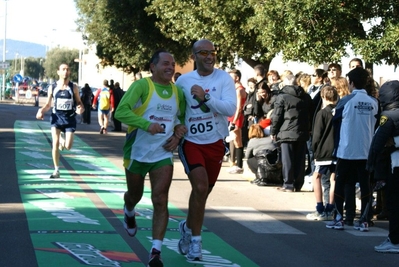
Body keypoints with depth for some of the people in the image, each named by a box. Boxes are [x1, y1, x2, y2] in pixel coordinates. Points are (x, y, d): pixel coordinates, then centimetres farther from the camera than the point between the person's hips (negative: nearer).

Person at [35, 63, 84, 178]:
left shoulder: (73, 87, -1)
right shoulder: (52, 87, 0)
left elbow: (79, 102, 6)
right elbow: (48, 105, 9)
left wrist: (81, 108, -17)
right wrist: (41, 110, -12)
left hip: (69, 118, 0)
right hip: (56, 117, 0)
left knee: (68, 147, -4)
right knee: (55, 143, -12)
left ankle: (62, 141, 34)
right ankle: (56, 170, 1)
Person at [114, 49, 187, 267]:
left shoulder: (177, 92, 4)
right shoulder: (142, 86, -13)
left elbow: (183, 117, 21)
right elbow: (121, 111, -25)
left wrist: (178, 135, 1)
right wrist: (147, 125, -37)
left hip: (163, 154, 2)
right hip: (137, 153, -2)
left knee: (160, 201, -11)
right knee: (135, 195, 18)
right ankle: (129, 212, 56)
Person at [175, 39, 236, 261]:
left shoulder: (224, 78, -6)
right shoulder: (183, 81, -2)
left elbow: (231, 109, -18)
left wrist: (206, 96, -28)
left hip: (215, 143, 2)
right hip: (191, 142, -1)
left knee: (203, 192, 13)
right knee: (200, 187, -20)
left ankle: (188, 227, 38)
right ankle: (195, 239, -4)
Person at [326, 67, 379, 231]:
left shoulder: (346, 101, -9)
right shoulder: (374, 103, -1)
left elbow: (336, 123, 2)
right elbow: (376, 125, 6)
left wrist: (336, 145, 16)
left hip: (346, 150, -3)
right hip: (366, 150, 3)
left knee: (340, 184, 7)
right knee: (365, 185, 4)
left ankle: (339, 219, 5)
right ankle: (364, 220, 3)